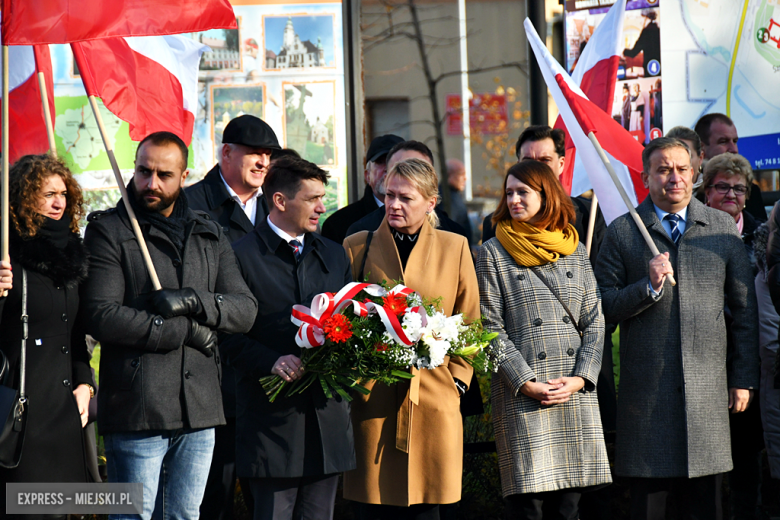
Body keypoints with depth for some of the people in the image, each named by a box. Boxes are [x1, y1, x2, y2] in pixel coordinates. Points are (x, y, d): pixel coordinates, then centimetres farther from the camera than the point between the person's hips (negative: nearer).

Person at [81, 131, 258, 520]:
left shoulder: (209, 236, 15)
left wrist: (193, 301, -11)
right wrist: (186, 331, -11)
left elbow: (245, 310, 8)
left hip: (199, 412, 5)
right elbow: (102, 317, -13)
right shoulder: (108, 231, -1)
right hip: (137, 412, -5)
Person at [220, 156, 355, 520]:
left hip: (328, 416, 5)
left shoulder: (334, 255, 16)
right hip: (273, 418, -5)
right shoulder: (242, 256, -3)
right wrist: (271, 361, -20)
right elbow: (229, 335, -6)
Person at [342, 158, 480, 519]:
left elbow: (469, 324, 14)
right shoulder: (357, 246, 7)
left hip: (434, 398, 1)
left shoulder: (455, 248, 10)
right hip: (372, 398, -1)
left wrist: (458, 379, 5)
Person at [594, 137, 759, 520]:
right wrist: (649, 286, -16)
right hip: (645, 388, -1)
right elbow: (604, 307, 1)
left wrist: (744, 378, 7)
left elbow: (745, 308, 11)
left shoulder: (722, 227, 9)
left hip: (708, 386, 1)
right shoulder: (622, 232, 4)